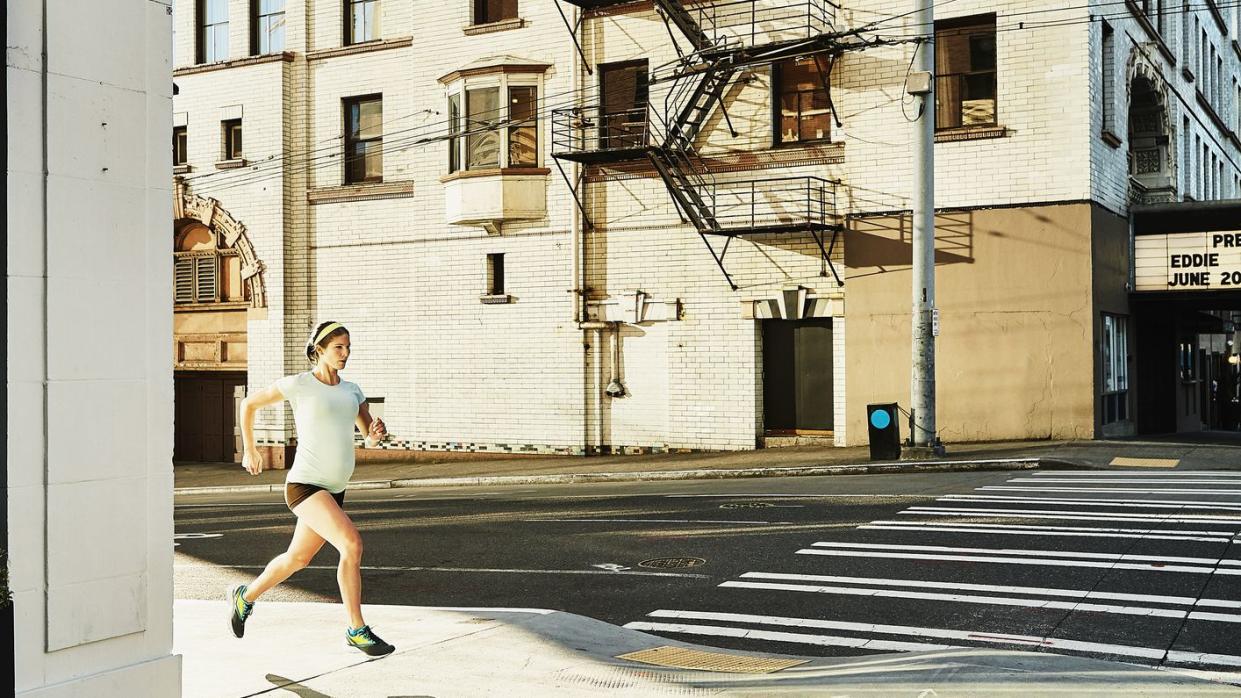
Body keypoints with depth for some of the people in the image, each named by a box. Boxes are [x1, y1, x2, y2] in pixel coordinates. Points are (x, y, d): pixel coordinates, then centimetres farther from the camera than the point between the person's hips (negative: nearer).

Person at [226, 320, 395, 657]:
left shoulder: (352, 391, 10)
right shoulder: (298, 384, -6)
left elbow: (370, 439, 13)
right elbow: (250, 404, 8)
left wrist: (377, 433, -11)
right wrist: (250, 450, 11)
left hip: (334, 489, 7)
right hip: (304, 485, -7)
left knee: (298, 557, 21)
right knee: (352, 544, -24)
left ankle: (245, 597, 47)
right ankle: (357, 630, -15)